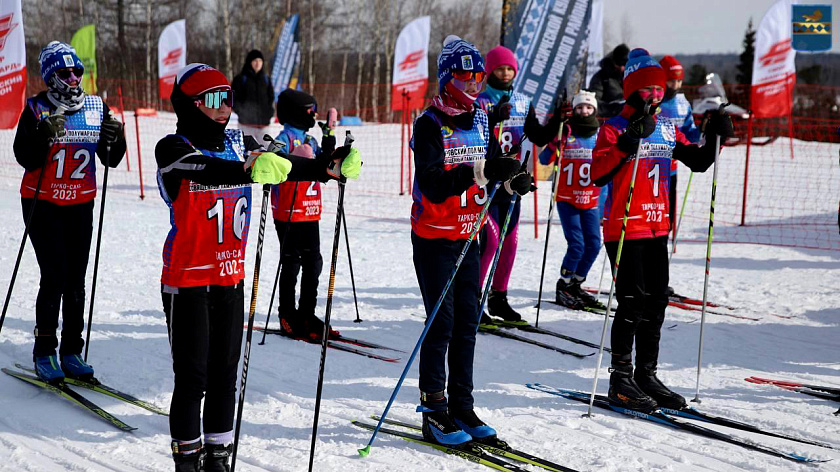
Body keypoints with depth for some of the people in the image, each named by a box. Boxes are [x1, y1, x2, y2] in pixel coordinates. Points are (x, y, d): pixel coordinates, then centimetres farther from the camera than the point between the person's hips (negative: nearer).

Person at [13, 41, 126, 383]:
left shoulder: (97, 108, 4)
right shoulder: (37, 110, -6)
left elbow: (112, 160, 7)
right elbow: (25, 159, -13)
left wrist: (115, 139, -12)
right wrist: (45, 135, -27)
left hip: (81, 204, 4)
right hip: (43, 203, -4)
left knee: (76, 279, 3)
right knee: (55, 275, -10)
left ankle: (71, 352, 10)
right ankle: (44, 352, 0)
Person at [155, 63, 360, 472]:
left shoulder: (238, 144, 8)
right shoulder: (173, 149, -10)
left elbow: (283, 165, -3)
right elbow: (206, 170, -31)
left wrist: (332, 166, -20)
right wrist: (250, 170, -50)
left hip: (230, 277, 6)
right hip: (187, 280, -6)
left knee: (225, 374, 12)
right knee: (192, 376, -2)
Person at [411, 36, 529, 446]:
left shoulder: (480, 120, 8)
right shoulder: (430, 124, -14)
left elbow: (492, 163, 12)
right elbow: (432, 185, -24)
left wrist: (511, 178, -11)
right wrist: (477, 172, -37)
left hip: (468, 235, 7)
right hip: (434, 237, -6)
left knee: (467, 322, 8)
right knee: (441, 323, -4)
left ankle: (462, 407, 16)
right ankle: (434, 411, 4)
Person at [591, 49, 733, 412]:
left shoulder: (666, 130, 12)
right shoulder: (614, 129, -8)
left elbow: (698, 161, 18)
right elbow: (598, 175, -21)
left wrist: (713, 137, 1)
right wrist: (628, 143, -30)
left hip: (657, 228, 7)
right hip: (624, 228, -7)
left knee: (656, 301, 9)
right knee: (633, 302, -7)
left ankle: (647, 375, 20)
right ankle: (621, 380, 3)